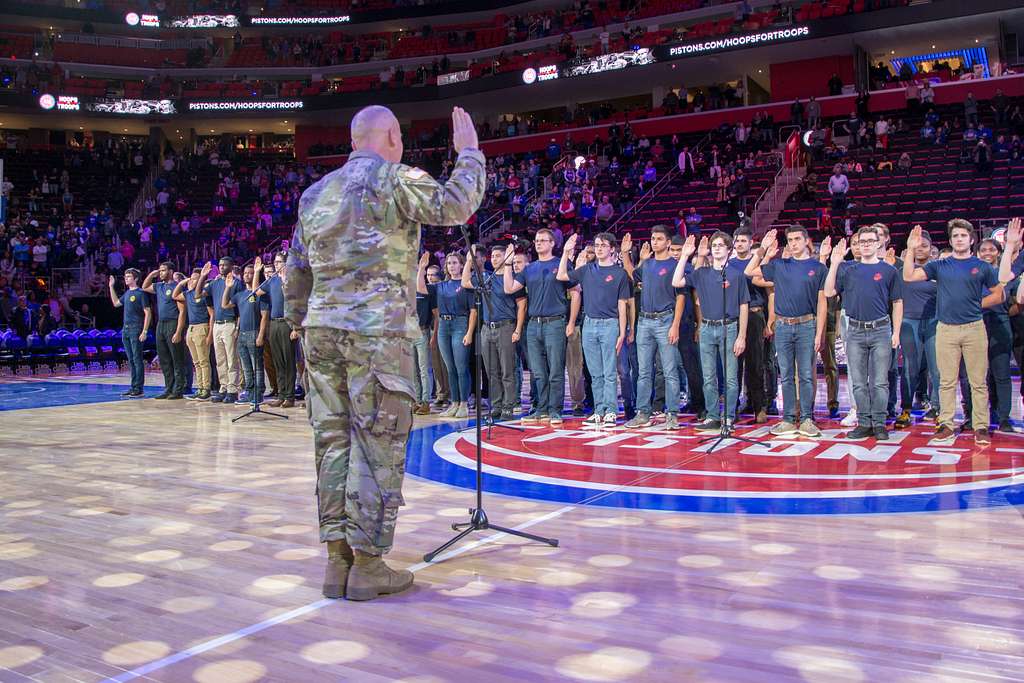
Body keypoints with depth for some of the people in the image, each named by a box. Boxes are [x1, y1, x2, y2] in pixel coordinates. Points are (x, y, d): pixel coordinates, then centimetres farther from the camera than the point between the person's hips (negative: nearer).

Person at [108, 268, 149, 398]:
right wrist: (111, 287, 25)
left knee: (137, 360, -6)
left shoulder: (141, 293, -8)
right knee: (131, 360, 10)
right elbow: (116, 303, 30)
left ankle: (139, 389, -3)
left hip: (136, 330, -8)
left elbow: (147, 313, -12)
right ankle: (133, 387, 15)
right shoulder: (127, 293, 16)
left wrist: (144, 331, -18)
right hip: (126, 329, 8)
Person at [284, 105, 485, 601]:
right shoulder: (394, 178, -3)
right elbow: (454, 206, -9)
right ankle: (367, 564, 3)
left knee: (333, 443, 8)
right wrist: (469, 152, 5)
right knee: (377, 447, -1)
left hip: (322, 329, 7)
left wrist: (299, 323, 29)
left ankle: (337, 559, 14)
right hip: (377, 331, -7)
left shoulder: (315, 193, 18)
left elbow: (296, 271, 20)